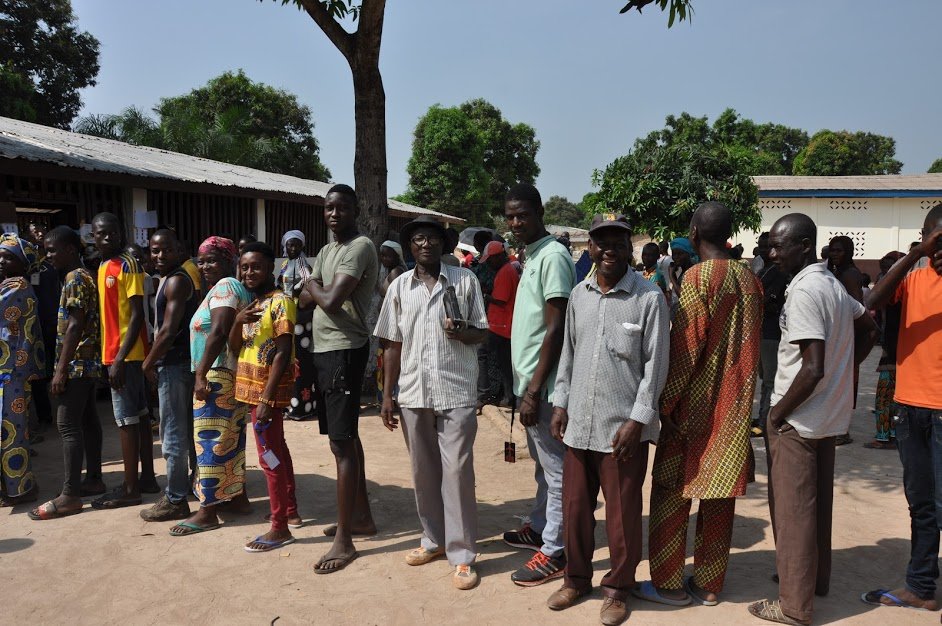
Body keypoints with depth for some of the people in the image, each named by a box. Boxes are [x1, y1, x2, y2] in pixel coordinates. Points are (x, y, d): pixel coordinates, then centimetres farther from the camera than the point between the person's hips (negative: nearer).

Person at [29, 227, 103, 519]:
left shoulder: (75, 278, -13)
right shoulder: (85, 276, 16)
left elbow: (74, 326, -19)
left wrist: (61, 369, -20)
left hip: (76, 363, -10)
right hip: (88, 362, 10)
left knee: (68, 425, -9)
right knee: (87, 421, 13)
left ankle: (70, 496, -7)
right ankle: (93, 479, 21)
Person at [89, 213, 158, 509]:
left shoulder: (128, 265, -12)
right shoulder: (103, 267, 14)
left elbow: (137, 316, -17)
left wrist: (120, 359, -21)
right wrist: (112, 356, 13)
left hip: (126, 355, -9)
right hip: (114, 353, 9)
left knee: (126, 421, -3)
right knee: (138, 416, 13)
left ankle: (129, 489, 5)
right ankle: (147, 478, 22)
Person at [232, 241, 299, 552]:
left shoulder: (280, 301, -15)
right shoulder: (251, 303, 12)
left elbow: (283, 353, -21)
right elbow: (234, 348, 11)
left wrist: (267, 399, -24)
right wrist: (238, 321, -9)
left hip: (269, 391, -9)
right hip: (254, 388, 9)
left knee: (270, 456, -4)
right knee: (277, 450, 17)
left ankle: (280, 528, 4)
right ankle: (290, 510, 30)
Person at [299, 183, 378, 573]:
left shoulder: (360, 247, -12)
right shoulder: (326, 251, 18)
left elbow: (332, 300, -22)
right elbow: (305, 298, 12)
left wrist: (315, 287, -2)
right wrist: (317, 290, -8)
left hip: (344, 350, -10)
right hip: (324, 349, 10)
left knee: (342, 442, -8)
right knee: (345, 436, 16)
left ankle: (344, 539, -1)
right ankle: (362, 515, 30)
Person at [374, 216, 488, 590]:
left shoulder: (465, 281, 0)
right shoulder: (400, 287, 7)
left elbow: (482, 333, 5)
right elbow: (393, 345, 10)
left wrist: (462, 332, -17)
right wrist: (387, 395, 7)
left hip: (456, 392, -3)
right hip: (413, 392, 3)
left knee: (457, 471, -2)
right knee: (424, 471, 13)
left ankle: (461, 554, 8)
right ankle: (433, 539, 30)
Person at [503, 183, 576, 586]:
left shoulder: (553, 256, -15)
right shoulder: (531, 256, 14)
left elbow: (556, 329, -20)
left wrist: (535, 389, -21)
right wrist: (527, 386, 18)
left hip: (543, 385, -9)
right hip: (529, 380, 9)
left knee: (555, 468, 1)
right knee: (543, 464, 20)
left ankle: (554, 552, 11)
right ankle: (539, 529, 34)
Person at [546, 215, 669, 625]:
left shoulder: (649, 298, -7)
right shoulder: (579, 295, 8)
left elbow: (656, 364, -8)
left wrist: (637, 420, -11)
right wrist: (561, 403, 10)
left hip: (623, 426, -4)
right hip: (579, 423, 4)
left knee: (622, 514, 6)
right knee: (574, 507, 13)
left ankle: (617, 588, 27)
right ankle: (576, 578, 33)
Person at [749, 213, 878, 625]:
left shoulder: (803, 292, -22)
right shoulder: (833, 284, 7)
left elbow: (812, 368, -26)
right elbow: (869, 329, 20)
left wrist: (778, 414, -15)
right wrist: (845, 371, 17)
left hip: (798, 420, -9)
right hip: (830, 416, 9)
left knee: (792, 509, 2)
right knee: (817, 501, 21)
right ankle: (816, 579, 37)